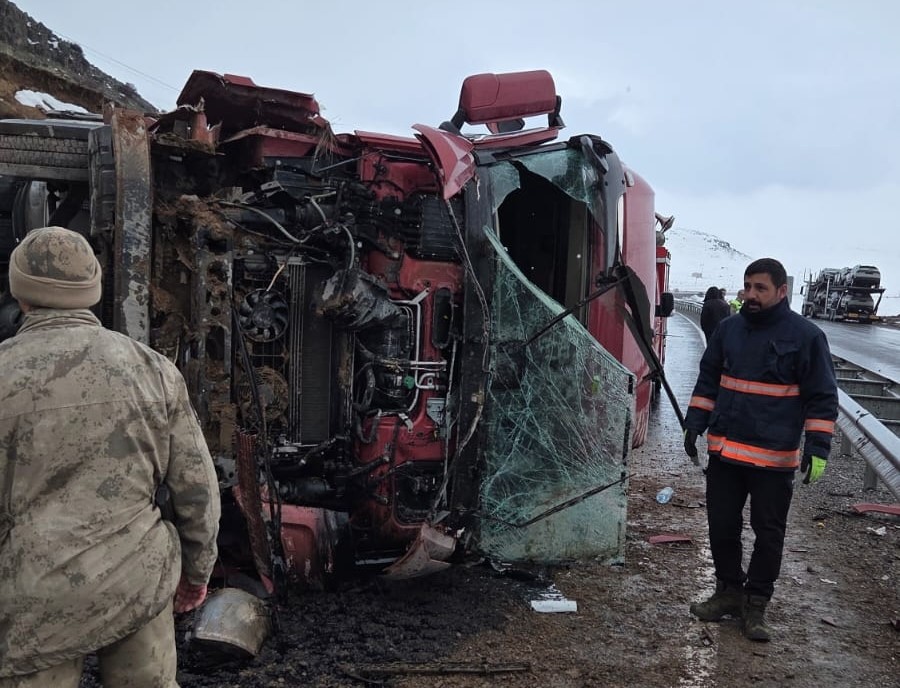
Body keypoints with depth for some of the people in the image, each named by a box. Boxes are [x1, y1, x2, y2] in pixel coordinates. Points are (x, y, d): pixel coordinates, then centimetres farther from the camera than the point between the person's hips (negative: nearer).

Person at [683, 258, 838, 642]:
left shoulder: (806, 336, -7)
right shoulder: (728, 329, 5)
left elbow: (823, 398, -5)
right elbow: (707, 380, 13)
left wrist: (817, 448, -12)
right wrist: (694, 424, 6)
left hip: (775, 458, -4)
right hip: (724, 451, 4)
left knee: (768, 533, 7)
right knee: (722, 526, 11)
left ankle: (756, 603, 21)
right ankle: (729, 591, 29)